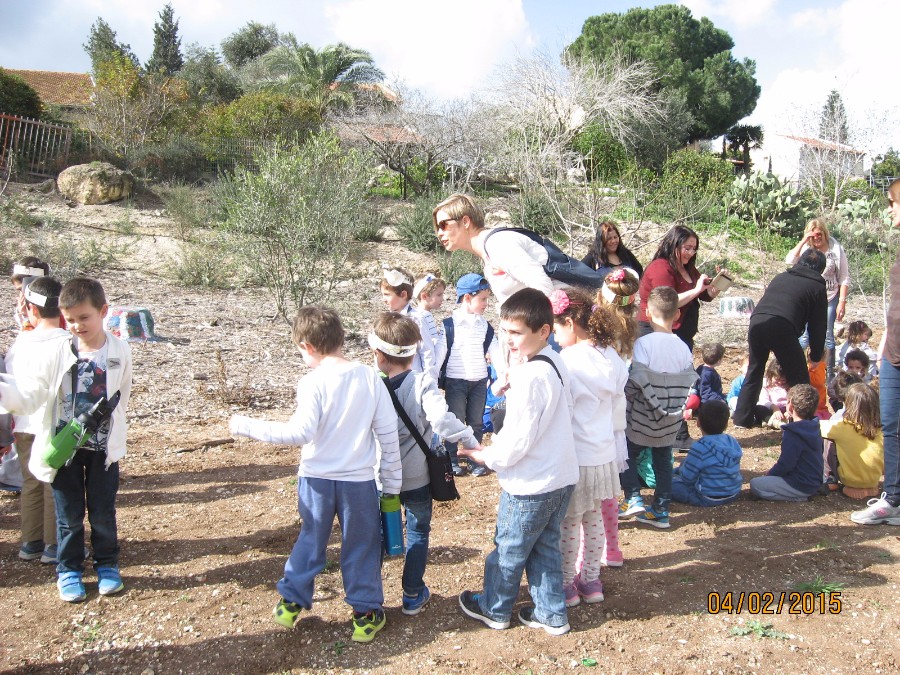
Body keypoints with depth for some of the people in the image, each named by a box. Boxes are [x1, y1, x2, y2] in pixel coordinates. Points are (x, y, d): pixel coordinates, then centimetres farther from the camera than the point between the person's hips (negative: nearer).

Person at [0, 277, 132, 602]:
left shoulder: (119, 352, -8)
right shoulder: (54, 351, -11)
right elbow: (29, 396, -14)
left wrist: (107, 425, 2)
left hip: (104, 447, 0)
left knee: (103, 512, 12)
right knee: (69, 514, 11)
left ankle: (107, 565, 30)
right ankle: (69, 570, 28)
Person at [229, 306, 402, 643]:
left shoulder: (312, 382, -15)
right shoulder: (369, 377, -7)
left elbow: (301, 432, -22)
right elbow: (388, 431, -4)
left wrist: (247, 426, -15)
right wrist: (392, 480, 6)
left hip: (316, 479, 0)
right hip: (358, 481, 1)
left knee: (310, 540, 20)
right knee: (361, 547, 14)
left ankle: (292, 603, 34)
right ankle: (366, 614, 24)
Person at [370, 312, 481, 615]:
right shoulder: (423, 385, -19)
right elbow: (441, 420, -33)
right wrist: (472, 442, -24)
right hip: (416, 479, -2)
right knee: (417, 533, 19)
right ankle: (413, 595, 29)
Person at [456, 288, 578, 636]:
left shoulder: (530, 376, -25)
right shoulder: (556, 364, 4)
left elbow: (519, 439, -23)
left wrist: (488, 456, -6)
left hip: (531, 484, -8)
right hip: (562, 477, 9)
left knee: (509, 548, 12)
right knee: (545, 546, 21)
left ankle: (494, 609, 31)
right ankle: (551, 613, 30)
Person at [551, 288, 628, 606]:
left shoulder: (568, 361, -21)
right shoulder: (613, 358, -1)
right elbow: (616, 398, 9)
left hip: (574, 458, -6)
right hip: (604, 455, 7)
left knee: (568, 524, 10)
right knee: (594, 520, 20)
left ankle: (566, 585, 24)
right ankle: (591, 580, 33)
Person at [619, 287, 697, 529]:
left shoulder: (643, 343, -19)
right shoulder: (683, 347, -6)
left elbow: (634, 383, -21)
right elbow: (689, 384, -2)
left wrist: (625, 395, -2)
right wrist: (676, 406, 13)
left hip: (643, 418, -4)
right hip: (671, 421, 4)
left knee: (628, 453, 17)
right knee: (663, 461, 17)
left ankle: (633, 499, 8)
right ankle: (661, 511, 22)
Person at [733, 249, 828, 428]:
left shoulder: (780, 277, 31)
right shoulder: (817, 287, 18)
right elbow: (818, 325, 19)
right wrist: (816, 356, 30)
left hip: (756, 322, 5)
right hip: (783, 327, -4)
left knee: (754, 371, 21)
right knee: (798, 378, 10)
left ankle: (743, 417, 23)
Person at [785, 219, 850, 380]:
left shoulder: (836, 250, -5)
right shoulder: (806, 249, -1)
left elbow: (844, 279, -3)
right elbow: (789, 260, -19)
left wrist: (842, 302, -8)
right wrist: (803, 241, -20)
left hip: (830, 299, -1)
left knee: (827, 336, 4)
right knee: (805, 336, 1)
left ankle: (829, 374, 11)